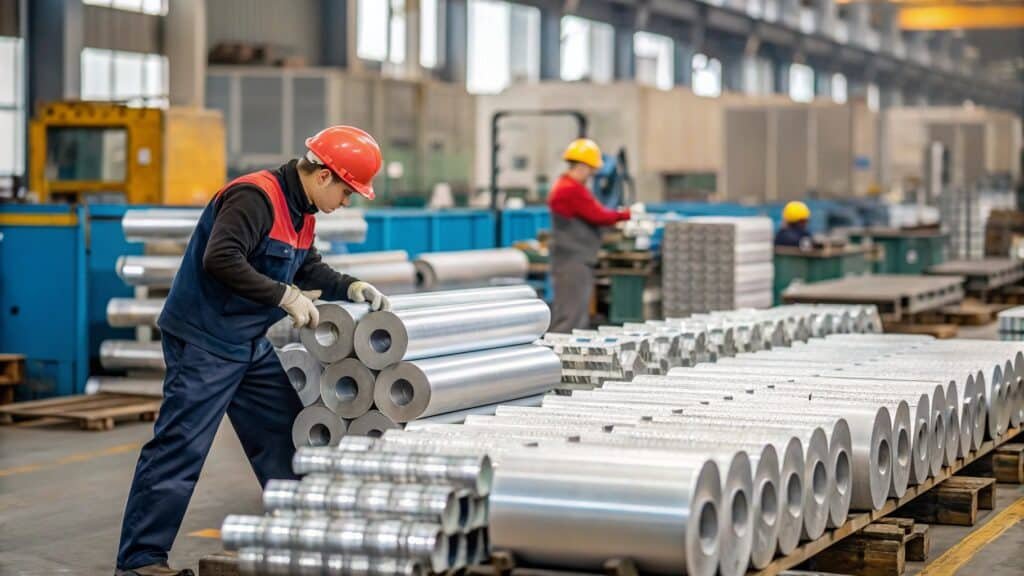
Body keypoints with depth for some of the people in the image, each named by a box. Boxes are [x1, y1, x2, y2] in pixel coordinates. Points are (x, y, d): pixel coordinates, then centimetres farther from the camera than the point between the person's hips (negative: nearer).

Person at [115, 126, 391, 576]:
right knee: (180, 446, -8)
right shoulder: (255, 197, -20)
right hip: (205, 340, -10)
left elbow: (309, 269, 23)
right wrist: (286, 296, -27)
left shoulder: (301, 213, 11)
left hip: (252, 344, 10)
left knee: (284, 434, 15)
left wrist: (352, 288, 5)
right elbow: (222, 260, -31)